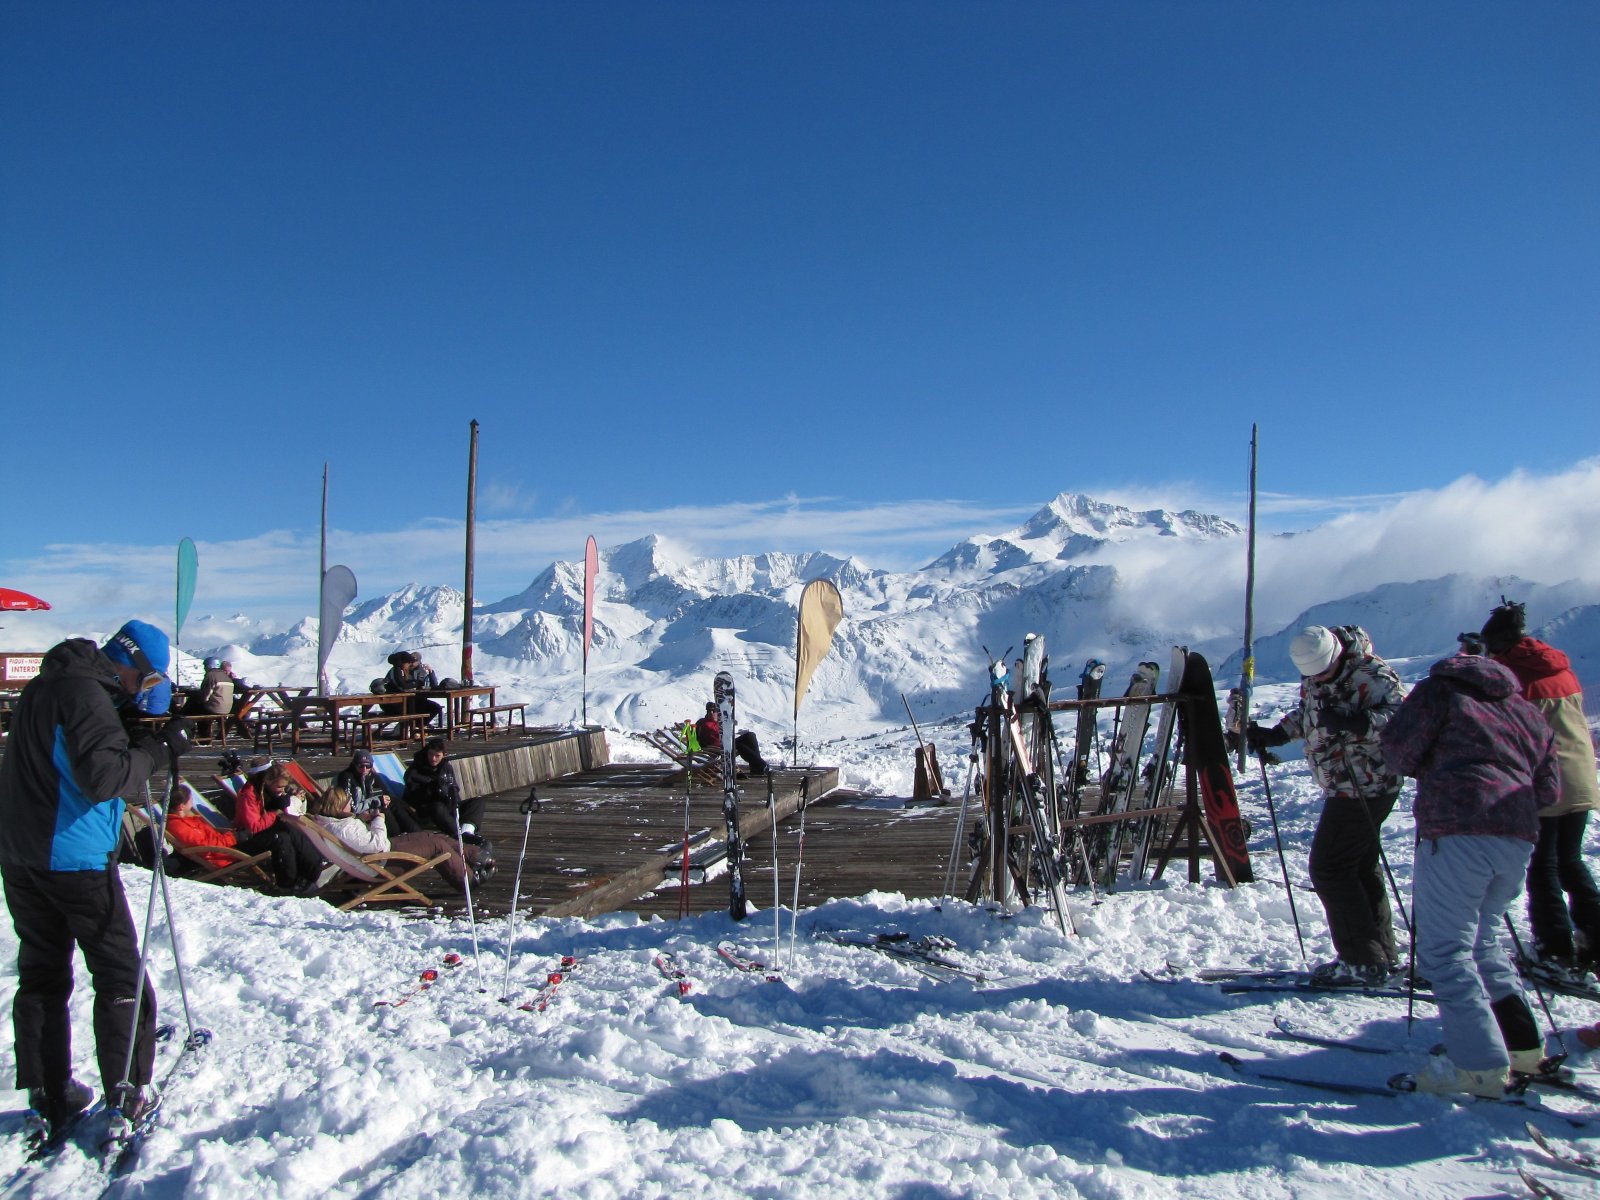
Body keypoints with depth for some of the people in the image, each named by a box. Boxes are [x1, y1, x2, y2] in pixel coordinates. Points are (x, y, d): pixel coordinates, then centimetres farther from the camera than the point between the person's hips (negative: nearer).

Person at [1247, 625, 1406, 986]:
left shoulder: (1370, 675, -19)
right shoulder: (1313, 675, 6)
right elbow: (1306, 712, 22)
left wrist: (1354, 723, -43)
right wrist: (1277, 733, 9)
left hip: (1366, 788, -9)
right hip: (1346, 789, 9)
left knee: (1329, 868, -8)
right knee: (1360, 867, 16)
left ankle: (1364, 961, 0)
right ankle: (1383, 954, 27)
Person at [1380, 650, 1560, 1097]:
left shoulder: (1439, 689, 8)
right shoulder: (1529, 713, 24)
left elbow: (1397, 747, -2)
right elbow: (1548, 790, 21)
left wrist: (1428, 770, 17)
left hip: (1458, 830, -7)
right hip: (1518, 836, 7)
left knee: (1445, 948, -3)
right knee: (1481, 939, 22)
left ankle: (1479, 1064, -8)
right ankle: (1523, 1045, 23)